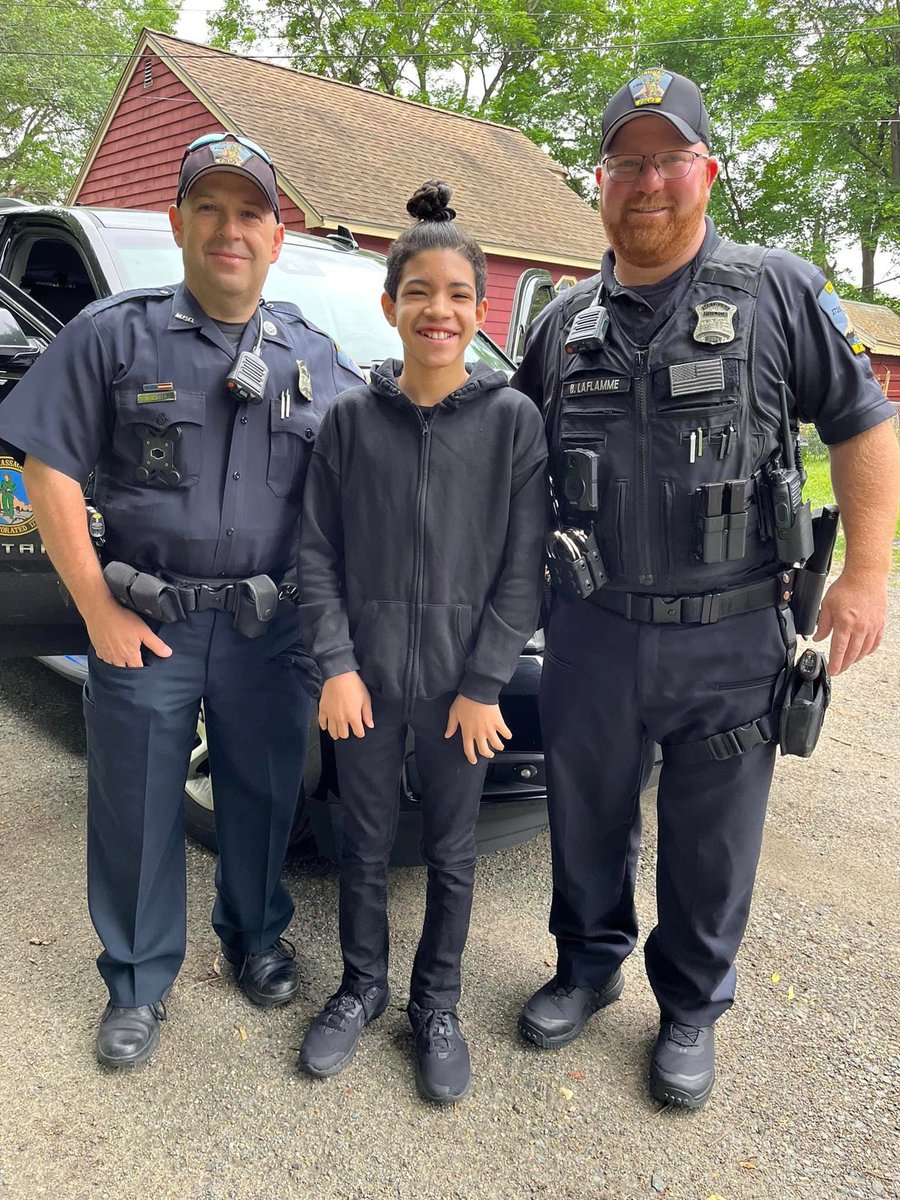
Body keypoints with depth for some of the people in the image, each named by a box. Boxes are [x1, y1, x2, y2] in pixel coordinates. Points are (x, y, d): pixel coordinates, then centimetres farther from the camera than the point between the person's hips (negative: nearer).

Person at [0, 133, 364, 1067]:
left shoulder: (315, 359, 8)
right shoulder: (114, 335, 0)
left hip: (269, 630, 2)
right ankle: (138, 983, 30)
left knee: (264, 796, 15)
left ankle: (256, 938, 40)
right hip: (143, 626, -2)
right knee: (136, 809, 9)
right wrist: (99, 610, -9)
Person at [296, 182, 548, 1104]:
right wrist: (336, 665, -7)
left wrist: (483, 684, -9)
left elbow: (523, 568, -6)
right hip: (364, 678, 2)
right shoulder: (350, 418, 0)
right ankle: (361, 988, 38)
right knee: (364, 845, 15)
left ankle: (436, 1007, 34)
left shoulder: (513, 419, -5)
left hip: (459, 682, -1)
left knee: (450, 855, 13)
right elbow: (318, 552, 1)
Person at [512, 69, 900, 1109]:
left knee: (712, 844, 12)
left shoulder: (778, 292, -1)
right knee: (586, 821, 17)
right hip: (592, 633, 3)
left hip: (731, 638, -2)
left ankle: (691, 1009, 35)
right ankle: (588, 965, 42)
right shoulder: (565, 322, 9)